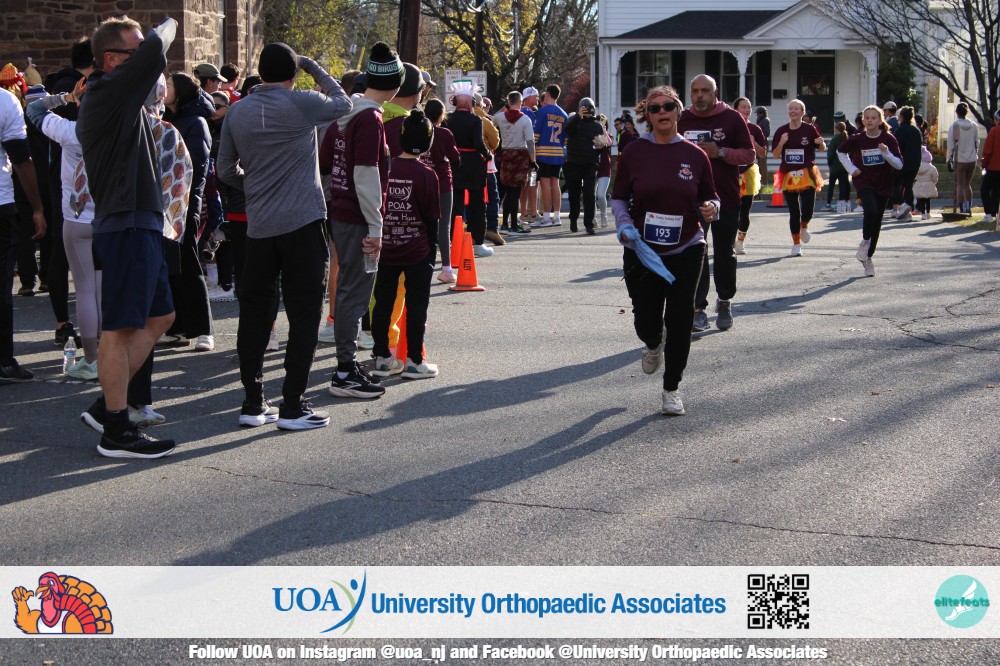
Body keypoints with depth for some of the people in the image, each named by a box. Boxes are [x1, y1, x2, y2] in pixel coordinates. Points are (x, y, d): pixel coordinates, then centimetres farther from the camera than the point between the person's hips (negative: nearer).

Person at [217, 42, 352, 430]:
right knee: (304, 312, 0)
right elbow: (342, 103, 11)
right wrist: (314, 68, 20)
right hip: (303, 223, -5)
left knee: (255, 311, 10)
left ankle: (253, 403, 15)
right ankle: (292, 407, -1)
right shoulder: (301, 104, -8)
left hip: (258, 225, 5)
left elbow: (227, 170, 12)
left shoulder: (238, 112, 6)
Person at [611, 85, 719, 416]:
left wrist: (711, 208, -12)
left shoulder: (695, 155, 1)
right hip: (642, 251, 0)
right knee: (645, 320, 3)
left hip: (686, 250, 0)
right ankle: (654, 345, 43)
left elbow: (710, 196, 11)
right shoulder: (633, 154, -2)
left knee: (679, 320, -2)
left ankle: (672, 389, 14)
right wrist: (625, 227, -12)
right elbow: (618, 198, 5)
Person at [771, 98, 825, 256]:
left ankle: (804, 227, 27)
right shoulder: (781, 131, 2)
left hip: (807, 174, -1)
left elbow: (822, 148, 7)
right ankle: (796, 245, 18)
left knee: (808, 210, -9)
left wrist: (821, 143, -15)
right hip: (788, 175, 1)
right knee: (794, 212, 4)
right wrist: (781, 143, -16)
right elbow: (775, 155, 2)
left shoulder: (810, 129, -2)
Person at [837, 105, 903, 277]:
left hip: (883, 185, 2)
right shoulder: (857, 139, -4)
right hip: (864, 183, -2)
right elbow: (840, 151, 15)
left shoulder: (888, 139, -5)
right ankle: (865, 242, -3)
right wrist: (851, 169, 5)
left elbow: (899, 165, -7)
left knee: (876, 222, 6)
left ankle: (868, 256, 22)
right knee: (871, 211, -28)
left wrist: (886, 153, -23)